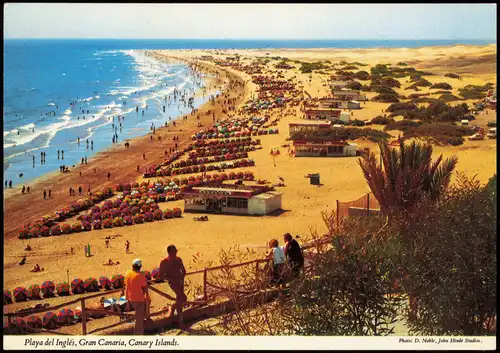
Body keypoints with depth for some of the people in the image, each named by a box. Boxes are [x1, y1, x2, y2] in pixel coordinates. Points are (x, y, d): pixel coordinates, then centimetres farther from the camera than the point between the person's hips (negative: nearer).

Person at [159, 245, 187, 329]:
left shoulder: (178, 260, 2)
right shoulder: (163, 262, -10)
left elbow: (184, 271, 14)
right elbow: (161, 276, -8)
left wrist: (182, 278, -5)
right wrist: (172, 279, -18)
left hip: (180, 281, 5)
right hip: (172, 282, -5)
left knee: (179, 300, 4)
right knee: (183, 298, -20)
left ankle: (180, 321, 19)